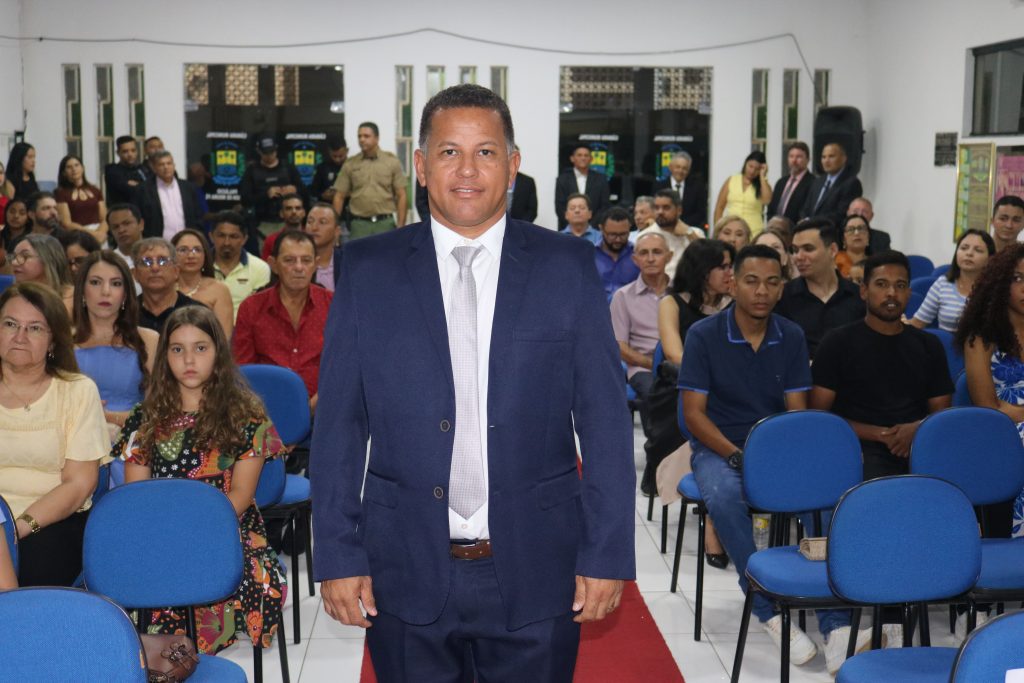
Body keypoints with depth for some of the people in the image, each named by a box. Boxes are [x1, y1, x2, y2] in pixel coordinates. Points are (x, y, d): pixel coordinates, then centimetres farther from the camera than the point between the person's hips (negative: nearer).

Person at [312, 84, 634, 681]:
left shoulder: (568, 266, -1)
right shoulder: (368, 269, 1)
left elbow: (605, 422, -1)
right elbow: (339, 424, 1)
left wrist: (607, 554, -5)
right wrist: (338, 556, -3)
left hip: (536, 573, 0)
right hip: (407, 574, 1)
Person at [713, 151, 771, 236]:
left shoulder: (763, 184, 9)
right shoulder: (731, 181, 10)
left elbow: (767, 199, -13)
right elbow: (719, 207, 12)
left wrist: (762, 176, -6)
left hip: (754, 233, -1)